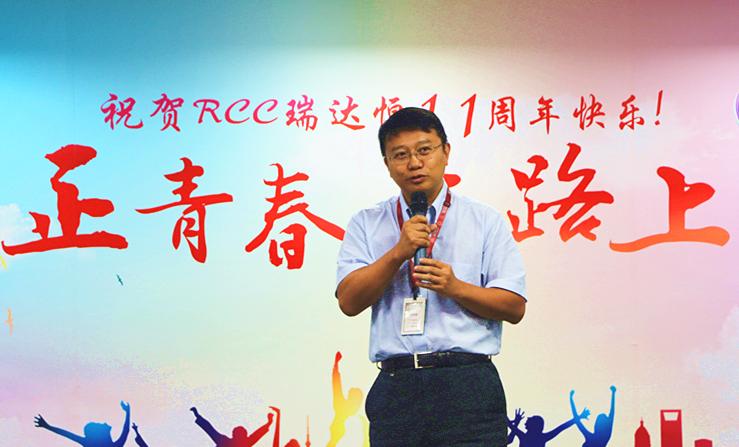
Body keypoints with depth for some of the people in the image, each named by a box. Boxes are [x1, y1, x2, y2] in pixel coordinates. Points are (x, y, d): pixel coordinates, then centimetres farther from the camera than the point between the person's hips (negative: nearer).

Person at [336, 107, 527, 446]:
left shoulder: (485, 220, 10)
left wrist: (455, 287, -10)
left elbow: (515, 307, 5)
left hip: (467, 388, -1)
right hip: (395, 389, 1)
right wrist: (398, 252, -9)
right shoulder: (366, 224, 13)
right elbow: (349, 301, 1)